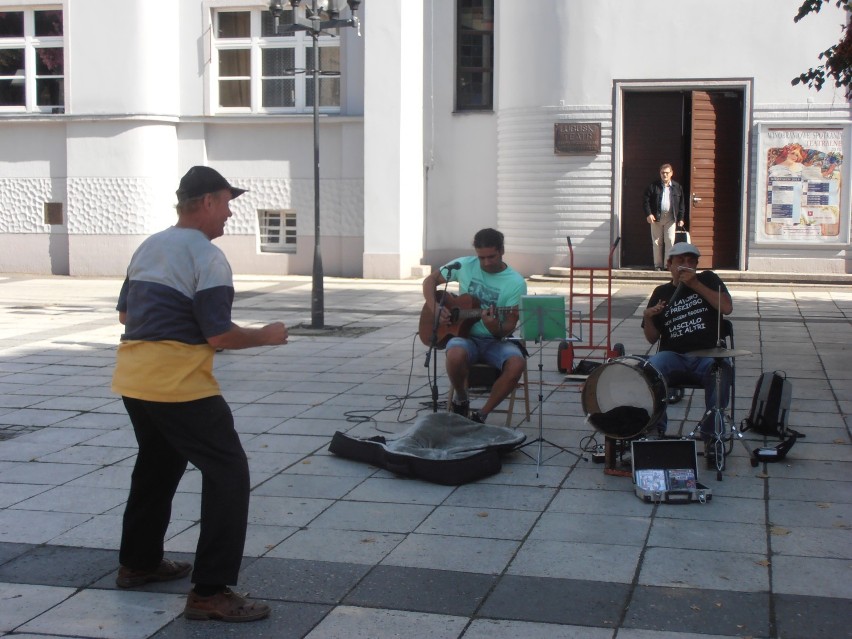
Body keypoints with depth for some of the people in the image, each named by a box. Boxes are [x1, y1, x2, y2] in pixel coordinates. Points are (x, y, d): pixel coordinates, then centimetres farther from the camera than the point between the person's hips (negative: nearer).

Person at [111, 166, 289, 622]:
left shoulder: (147, 247, 14)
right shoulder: (207, 257, -12)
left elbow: (125, 314, 21)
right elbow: (219, 335, -14)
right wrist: (267, 336, 0)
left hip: (132, 378, 9)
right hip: (179, 384, -9)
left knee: (156, 465, 27)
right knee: (228, 472, -5)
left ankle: (138, 563, 38)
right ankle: (210, 592, -9)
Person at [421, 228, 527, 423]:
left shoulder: (516, 283, -6)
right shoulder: (464, 266, -1)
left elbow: (508, 328, -8)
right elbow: (430, 280, 10)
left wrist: (494, 327, -31)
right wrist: (435, 308, -7)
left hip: (495, 340, 0)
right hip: (465, 335, 0)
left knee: (517, 364, -33)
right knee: (455, 355, -37)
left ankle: (480, 415, -15)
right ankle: (461, 399, -4)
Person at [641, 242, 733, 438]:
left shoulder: (708, 279, 13)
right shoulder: (661, 293, 15)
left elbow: (727, 308, -6)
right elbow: (652, 338, 12)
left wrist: (696, 285, -9)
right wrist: (648, 317, -10)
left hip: (708, 354, -1)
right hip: (673, 356, 1)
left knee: (720, 369, -35)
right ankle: (655, 428, -16)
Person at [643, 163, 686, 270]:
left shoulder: (677, 187, 7)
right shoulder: (653, 186, 3)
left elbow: (681, 204, 9)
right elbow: (646, 201, 0)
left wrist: (681, 218, 4)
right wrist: (648, 214, -12)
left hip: (670, 218, 0)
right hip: (656, 217, 0)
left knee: (670, 241, -6)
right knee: (657, 242, 3)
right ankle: (658, 265, 9)